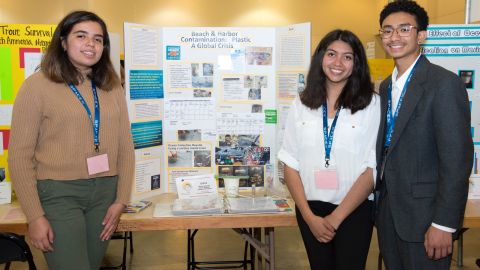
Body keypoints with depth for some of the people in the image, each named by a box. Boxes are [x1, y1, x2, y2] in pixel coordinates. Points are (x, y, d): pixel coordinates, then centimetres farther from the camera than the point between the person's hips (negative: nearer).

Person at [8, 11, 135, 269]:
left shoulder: (112, 88, 7)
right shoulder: (38, 85, -5)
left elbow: (125, 147, 9)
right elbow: (20, 155, -6)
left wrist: (120, 200, 3)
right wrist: (34, 216, -9)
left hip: (105, 192, 4)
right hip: (58, 193, -4)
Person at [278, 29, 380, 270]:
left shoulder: (371, 104, -6)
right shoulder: (302, 104, 2)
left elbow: (373, 168, -9)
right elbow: (290, 163, 1)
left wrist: (336, 217, -10)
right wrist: (309, 216, -7)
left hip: (354, 209, -2)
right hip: (310, 208, 3)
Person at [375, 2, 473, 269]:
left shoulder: (445, 83, -14)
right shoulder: (386, 86, 10)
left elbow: (457, 159, -18)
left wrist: (444, 224, -18)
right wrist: (379, 200, 11)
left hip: (423, 215, -7)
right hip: (388, 210, 7)